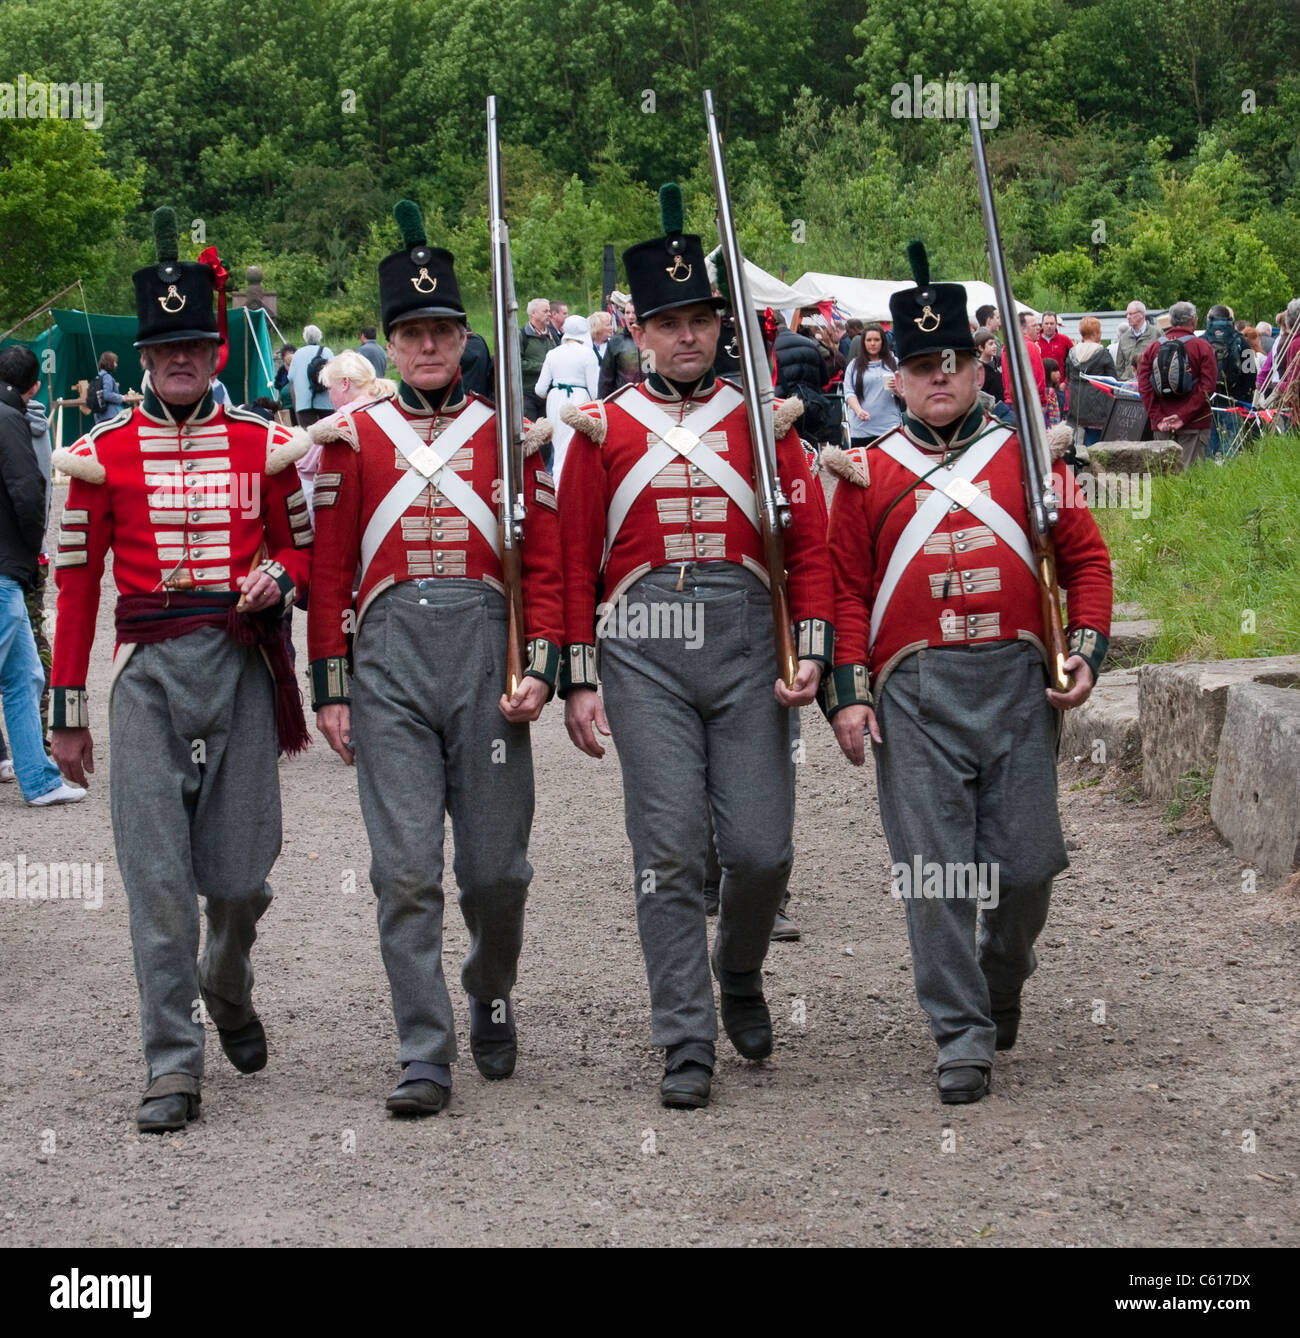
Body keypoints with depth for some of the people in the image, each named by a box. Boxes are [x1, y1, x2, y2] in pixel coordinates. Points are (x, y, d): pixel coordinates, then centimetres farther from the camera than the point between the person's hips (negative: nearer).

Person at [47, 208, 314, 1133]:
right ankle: (174, 1066, -2)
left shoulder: (264, 444, 6)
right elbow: (77, 580, 6)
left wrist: (279, 579, -9)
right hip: (149, 673, -1)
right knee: (158, 875, -6)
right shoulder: (104, 454, 3)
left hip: (243, 666, 1)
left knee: (244, 874, 4)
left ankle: (228, 990, 36)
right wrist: (68, 708, 4)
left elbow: (304, 545, 16)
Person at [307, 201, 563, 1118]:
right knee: (405, 868, -6)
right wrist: (330, 689, 4)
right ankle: (426, 1058, -2)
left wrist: (539, 669, -5)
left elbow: (545, 563, 6)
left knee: (496, 866, 5)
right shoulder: (353, 439, 7)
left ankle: (493, 1000, 32)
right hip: (389, 660, 0)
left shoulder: (509, 435, 7)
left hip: (487, 655, 0)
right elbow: (331, 571, 8)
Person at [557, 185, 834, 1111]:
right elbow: (576, 562, 7)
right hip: (645, 655, -1)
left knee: (761, 848, -1)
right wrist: (577, 680, 2)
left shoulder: (764, 423, 9)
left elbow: (811, 547, 8)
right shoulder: (602, 430, 7)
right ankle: (687, 1045, 2)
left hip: (747, 649, 1)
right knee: (670, 853, -5)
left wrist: (810, 653, -3)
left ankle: (740, 973, 30)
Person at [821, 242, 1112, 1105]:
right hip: (914, 694, -1)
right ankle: (964, 1036, 2)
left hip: (1018, 684, 1)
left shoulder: (1028, 457, 9)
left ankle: (1005, 974, 31)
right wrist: (849, 693, -2)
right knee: (935, 870, -5)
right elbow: (847, 589, 6)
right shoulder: (866, 474, 7)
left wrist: (1088, 650, -3)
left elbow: (1086, 558, 10)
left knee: (1028, 861, 1)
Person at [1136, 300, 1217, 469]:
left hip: (1161, 425, 3)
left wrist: (1157, 417, -1)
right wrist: (1183, 416, -10)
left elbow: (1144, 386, 2)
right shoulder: (1202, 347, 0)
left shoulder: (1152, 348, 9)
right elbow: (1207, 387, -8)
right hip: (1194, 424, -3)